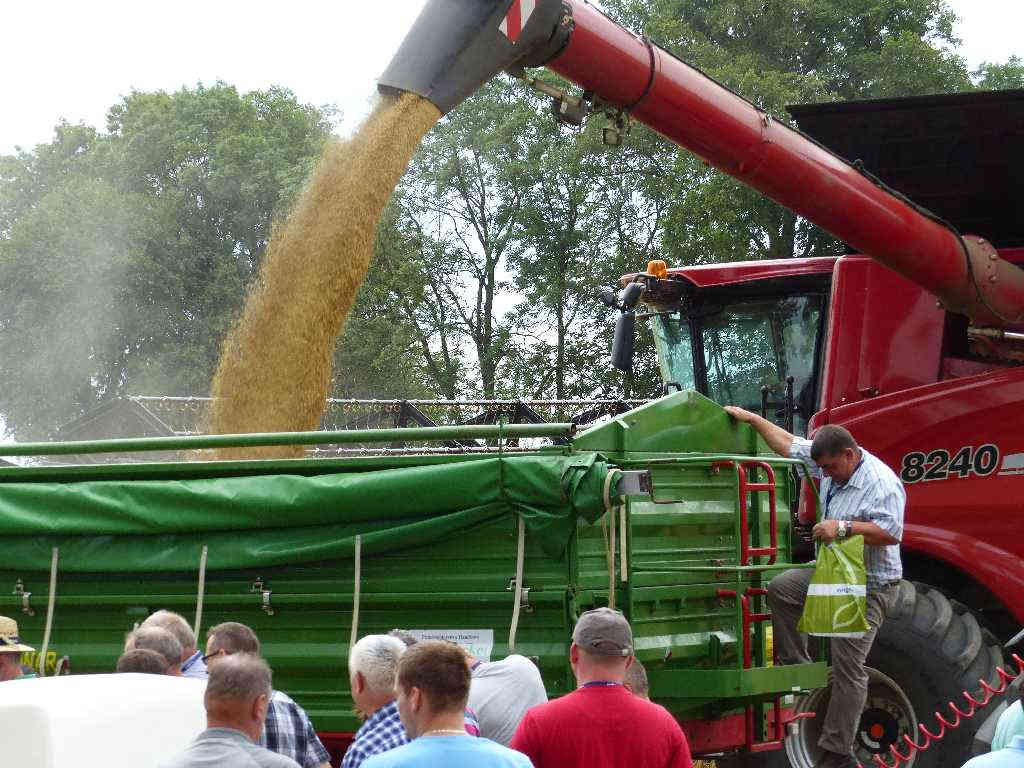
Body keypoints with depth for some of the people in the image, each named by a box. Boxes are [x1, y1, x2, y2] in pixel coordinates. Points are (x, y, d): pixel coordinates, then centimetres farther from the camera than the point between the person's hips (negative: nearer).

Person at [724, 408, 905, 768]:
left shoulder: (882, 483, -22)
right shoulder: (833, 464, 4)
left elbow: (891, 533, -30)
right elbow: (789, 444, 15)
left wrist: (843, 528, -31)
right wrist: (752, 419, 16)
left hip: (867, 588, -9)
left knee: (847, 669, -9)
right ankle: (797, 667, 10)